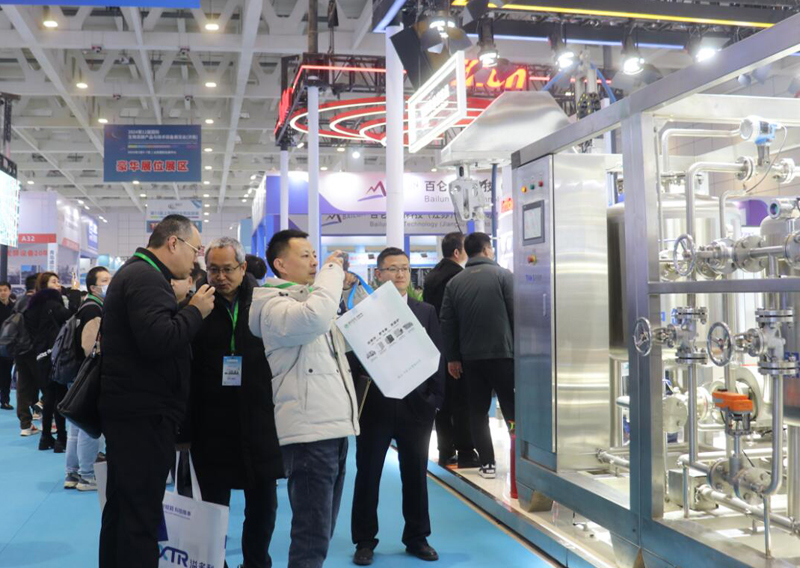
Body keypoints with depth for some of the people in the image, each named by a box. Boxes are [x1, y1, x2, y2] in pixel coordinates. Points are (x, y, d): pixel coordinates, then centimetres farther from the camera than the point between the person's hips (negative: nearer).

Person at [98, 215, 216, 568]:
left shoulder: (135, 273, 18)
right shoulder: (146, 277, -16)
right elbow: (159, 340, -28)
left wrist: (181, 308, 10)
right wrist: (196, 311, -15)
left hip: (129, 408, 11)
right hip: (144, 413, -11)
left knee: (121, 509, 18)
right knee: (141, 514, -6)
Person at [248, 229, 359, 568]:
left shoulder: (310, 297, 21)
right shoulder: (273, 305, -8)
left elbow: (353, 336, 32)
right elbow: (314, 318, -30)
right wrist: (332, 271, -15)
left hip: (334, 426, 10)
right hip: (309, 430, -9)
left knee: (320, 532, 17)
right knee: (312, 536, -9)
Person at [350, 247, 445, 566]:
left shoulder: (426, 312, 8)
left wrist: (435, 397, -2)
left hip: (415, 405, 2)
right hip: (375, 405, -2)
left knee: (416, 474, 10)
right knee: (367, 474, 7)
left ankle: (417, 538, 25)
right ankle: (365, 540, 20)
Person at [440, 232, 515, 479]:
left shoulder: (454, 282, 5)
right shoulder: (502, 275, -4)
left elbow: (447, 322, 4)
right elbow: (516, 314, -7)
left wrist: (452, 357, 9)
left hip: (471, 357, 3)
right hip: (502, 353, -2)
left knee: (478, 412, 8)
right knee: (512, 409, 6)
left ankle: (487, 463, 7)